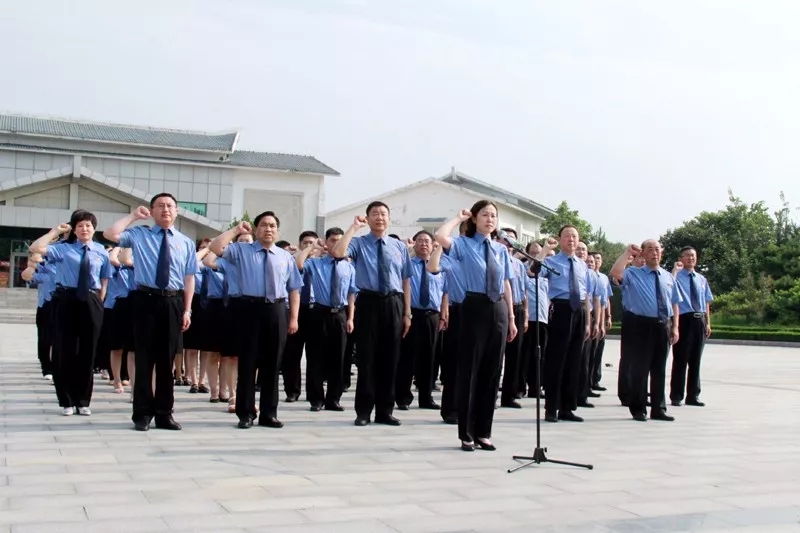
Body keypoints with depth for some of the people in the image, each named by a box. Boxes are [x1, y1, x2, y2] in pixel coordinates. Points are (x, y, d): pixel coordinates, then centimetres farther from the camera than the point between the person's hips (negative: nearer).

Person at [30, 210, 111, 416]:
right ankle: (67, 401, 12)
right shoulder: (63, 248, 2)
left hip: (91, 303, 1)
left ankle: (83, 401, 16)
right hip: (68, 301, -1)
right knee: (66, 351, 1)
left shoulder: (101, 252, 6)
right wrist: (56, 231, -5)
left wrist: (98, 302, 5)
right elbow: (35, 248, -11)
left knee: (87, 352, 6)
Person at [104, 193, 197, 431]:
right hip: (145, 300, -2)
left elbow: (189, 278, 7)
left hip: (173, 302, 2)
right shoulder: (138, 235, 6)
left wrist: (187, 310, 0)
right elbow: (110, 234, -10)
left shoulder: (186, 242, 10)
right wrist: (133, 216, -3)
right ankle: (143, 413, 10)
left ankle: (164, 413, 17)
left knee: (167, 360, 8)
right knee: (144, 358, 1)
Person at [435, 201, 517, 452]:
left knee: (492, 372, 8)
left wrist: (511, 318, 10)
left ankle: (484, 433, 18)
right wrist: (458, 218, -6)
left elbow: (506, 284, 14)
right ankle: (466, 434, 9)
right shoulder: (465, 244, -1)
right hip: (475, 307, -5)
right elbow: (440, 237, -22)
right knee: (470, 371, 1)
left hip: (499, 310, 5)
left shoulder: (501, 249, 13)